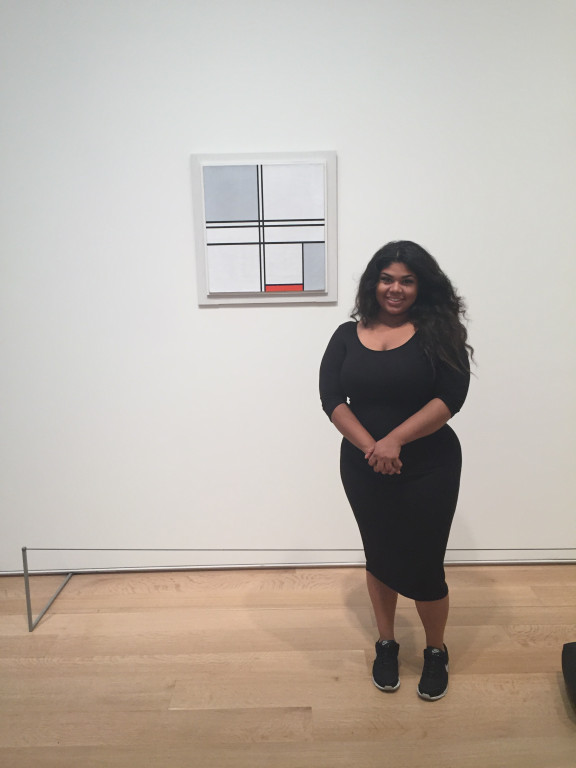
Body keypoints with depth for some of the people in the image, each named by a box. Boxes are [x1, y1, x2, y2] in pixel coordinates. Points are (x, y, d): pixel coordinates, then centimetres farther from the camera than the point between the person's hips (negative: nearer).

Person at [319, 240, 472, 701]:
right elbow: (332, 398, -7)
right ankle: (387, 644, 41)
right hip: (363, 469, 3)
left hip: (428, 469, -2)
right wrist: (370, 446, -20)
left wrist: (395, 440, -22)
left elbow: (451, 397, -14)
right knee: (380, 558, 18)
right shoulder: (348, 336, 2)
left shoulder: (438, 332, -5)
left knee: (424, 566, 8)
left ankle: (436, 653, 36)